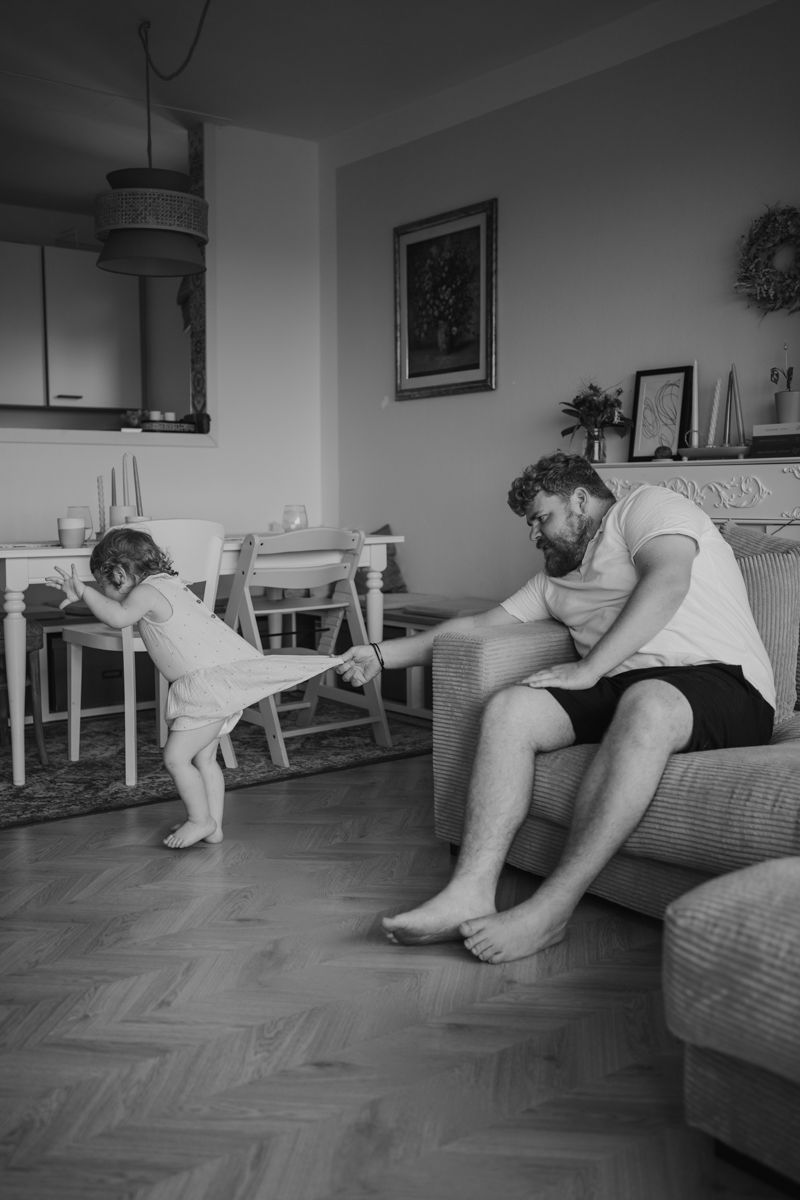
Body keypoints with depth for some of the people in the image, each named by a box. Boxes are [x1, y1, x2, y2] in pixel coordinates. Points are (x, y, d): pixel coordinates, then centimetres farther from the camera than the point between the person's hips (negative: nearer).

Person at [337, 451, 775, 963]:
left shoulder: (646, 507, 7)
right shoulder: (556, 579, 29)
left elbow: (666, 581, -13)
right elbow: (480, 625, 27)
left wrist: (588, 670, -17)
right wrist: (382, 654, 22)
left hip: (722, 682, -6)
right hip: (620, 690, 7)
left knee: (647, 703, -39)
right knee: (510, 708, -16)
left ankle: (550, 910, -38)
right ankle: (472, 893, -30)